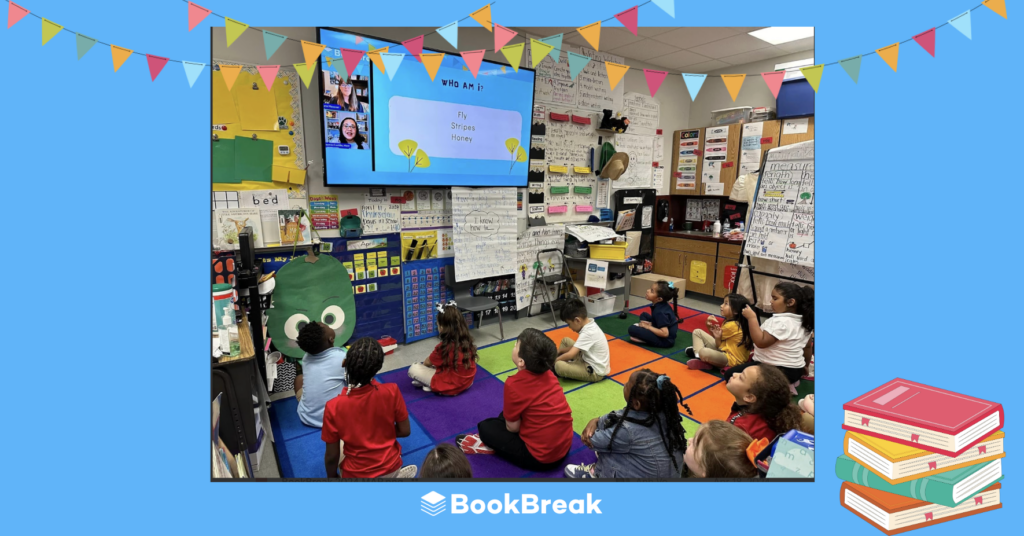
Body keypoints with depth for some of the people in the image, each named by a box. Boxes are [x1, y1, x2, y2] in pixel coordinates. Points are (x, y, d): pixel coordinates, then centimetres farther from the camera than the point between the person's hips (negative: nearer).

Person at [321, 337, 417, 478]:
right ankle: (396, 476, 9)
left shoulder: (333, 407, -26)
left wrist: (332, 477, 7)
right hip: (390, 468, 3)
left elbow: (332, 456, -14)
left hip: (356, 475, -3)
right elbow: (405, 431, -10)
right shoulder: (391, 392, -25)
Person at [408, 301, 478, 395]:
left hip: (451, 387, -7)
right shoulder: (467, 340, -6)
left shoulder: (444, 347, -25)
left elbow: (427, 362, -3)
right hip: (467, 381, 7)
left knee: (413, 369, -2)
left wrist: (423, 363, 19)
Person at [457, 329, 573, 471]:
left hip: (540, 458, -7)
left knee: (485, 427, 5)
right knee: (506, 415, 20)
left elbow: (512, 427, -9)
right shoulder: (548, 373, -3)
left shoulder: (514, 384, -23)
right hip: (565, 446, 7)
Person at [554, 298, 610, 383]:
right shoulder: (590, 324, -1)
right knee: (565, 340, 13)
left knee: (559, 366, -28)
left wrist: (554, 360, -13)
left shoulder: (587, 333, -28)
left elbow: (570, 355, -28)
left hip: (595, 372, -10)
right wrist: (560, 350, 5)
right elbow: (577, 347, 13)